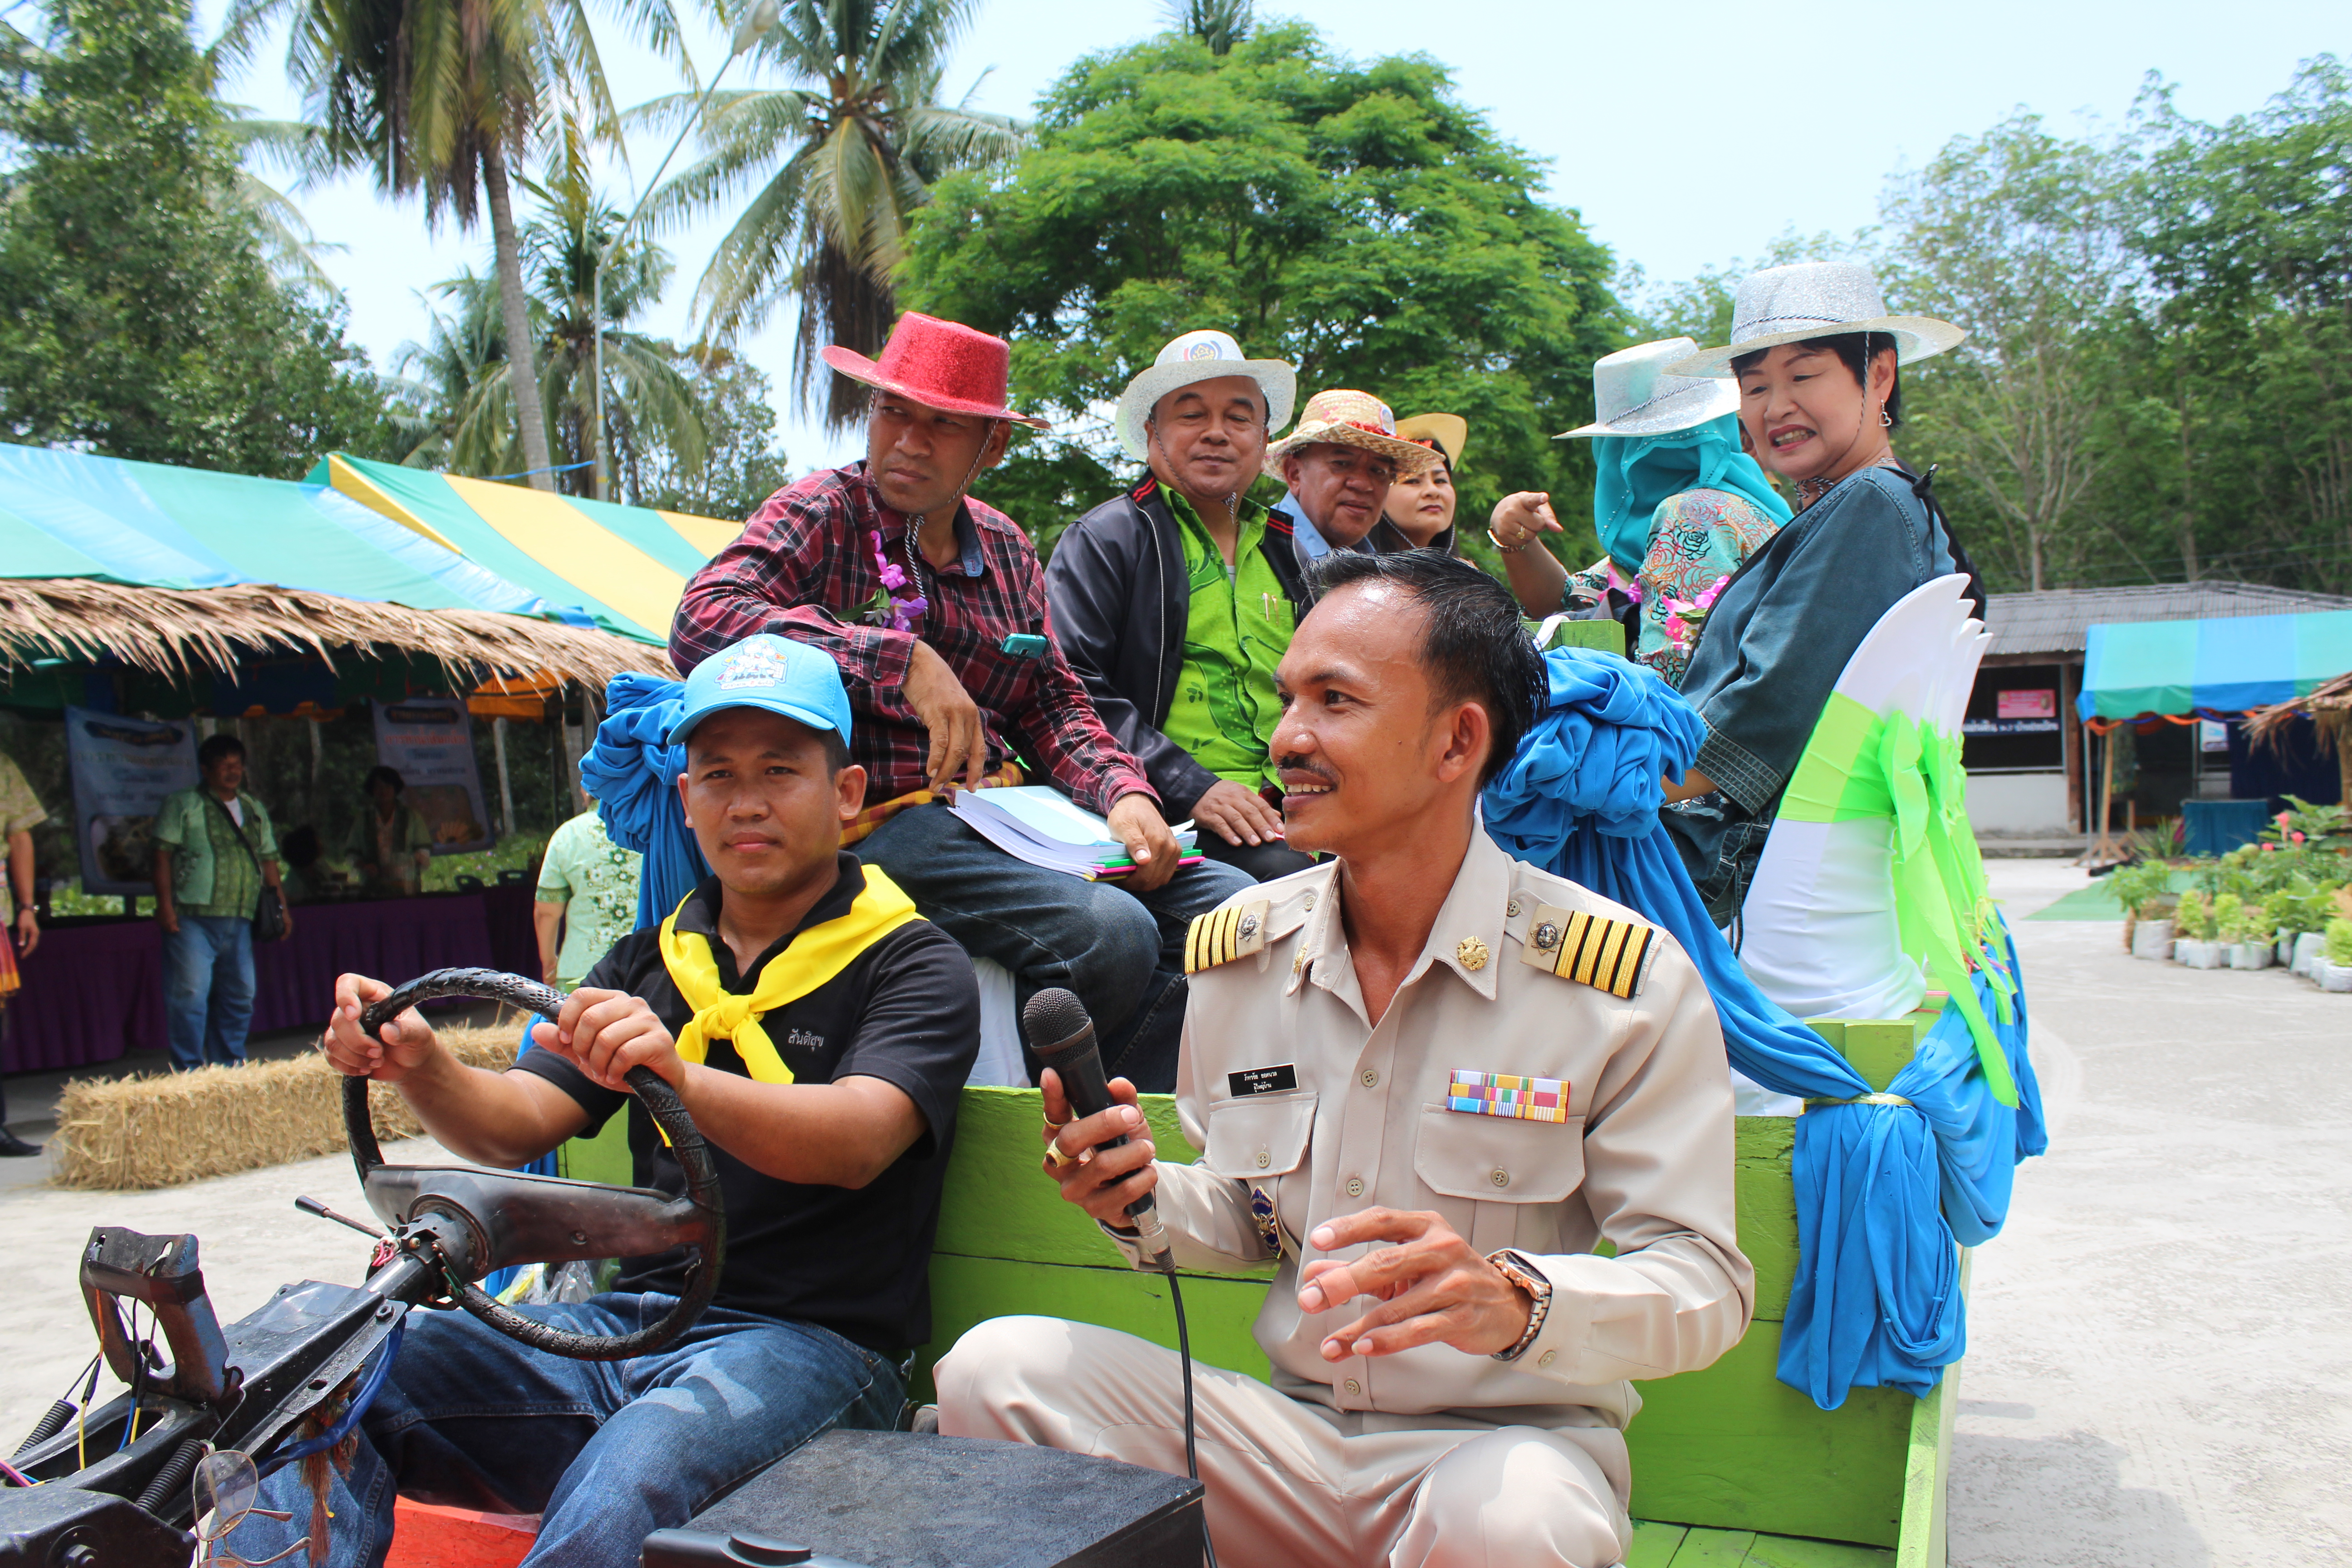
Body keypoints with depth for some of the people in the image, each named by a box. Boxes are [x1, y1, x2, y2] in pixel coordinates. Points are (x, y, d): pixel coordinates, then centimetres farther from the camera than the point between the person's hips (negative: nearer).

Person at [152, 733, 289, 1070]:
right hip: (192, 918, -5)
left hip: (239, 919, 5)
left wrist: (281, 905, 13)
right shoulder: (182, 804, 3)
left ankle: (229, 1068, 18)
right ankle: (189, 1071, -2)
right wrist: (165, 904, -13)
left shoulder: (254, 810, 19)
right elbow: (163, 855, -4)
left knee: (240, 996, 7)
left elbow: (268, 860, 21)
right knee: (190, 994, -8)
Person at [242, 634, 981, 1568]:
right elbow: (514, 1127, 8)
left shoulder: (912, 964, 0)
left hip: (808, 1344, -5)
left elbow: (855, 1142, -19)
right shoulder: (649, 963, 19)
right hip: (627, 1319, 5)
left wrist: (682, 1079, -37)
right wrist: (419, 1069, -14)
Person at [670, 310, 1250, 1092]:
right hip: (881, 822, -7)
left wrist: (1124, 791, -4)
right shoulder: (823, 514, 0)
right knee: (1111, 934, -29)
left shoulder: (1005, 547, 18)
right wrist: (903, 661, -24)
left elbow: (1053, 703, 17)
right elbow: (700, 622, -17)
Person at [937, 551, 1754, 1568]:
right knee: (998, 1369, -17)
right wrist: (1149, 1199, -9)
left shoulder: (1633, 981, -14)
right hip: (1292, 1431, 4)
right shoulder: (1235, 950, 2)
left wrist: (1517, 1300, -33)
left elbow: (1707, 1279, -13)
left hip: (1511, 1440, -3)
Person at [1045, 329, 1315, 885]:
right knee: (1289, 873, -34)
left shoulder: (1287, 552, 23)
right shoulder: (1103, 539, 5)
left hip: (1288, 803, 6)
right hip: (1177, 816, -5)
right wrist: (1191, 789, -16)